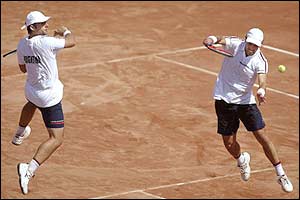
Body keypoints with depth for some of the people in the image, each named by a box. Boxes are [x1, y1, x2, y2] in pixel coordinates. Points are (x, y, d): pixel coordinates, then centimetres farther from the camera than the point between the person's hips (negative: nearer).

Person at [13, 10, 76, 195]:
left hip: (31, 89, 8)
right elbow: (71, 42, -14)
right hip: (49, 97, -8)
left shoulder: (22, 44, -5)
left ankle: (19, 134, 72)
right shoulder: (46, 42, -27)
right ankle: (30, 169, -23)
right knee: (56, 139, -6)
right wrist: (65, 32, 10)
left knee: (32, 104, 45)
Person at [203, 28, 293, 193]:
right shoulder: (235, 45, -11)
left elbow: (262, 81, -29)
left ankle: (281, 175, 5)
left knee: (262, 137, -7)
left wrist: (261, 92, -51)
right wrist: (211, 39, -50)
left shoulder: (260, 61, -14)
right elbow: (221, 40, -27)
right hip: (224, 100, 1)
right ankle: (242, 160, 41)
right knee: (229, 143, 5)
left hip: (246, 101, -1)